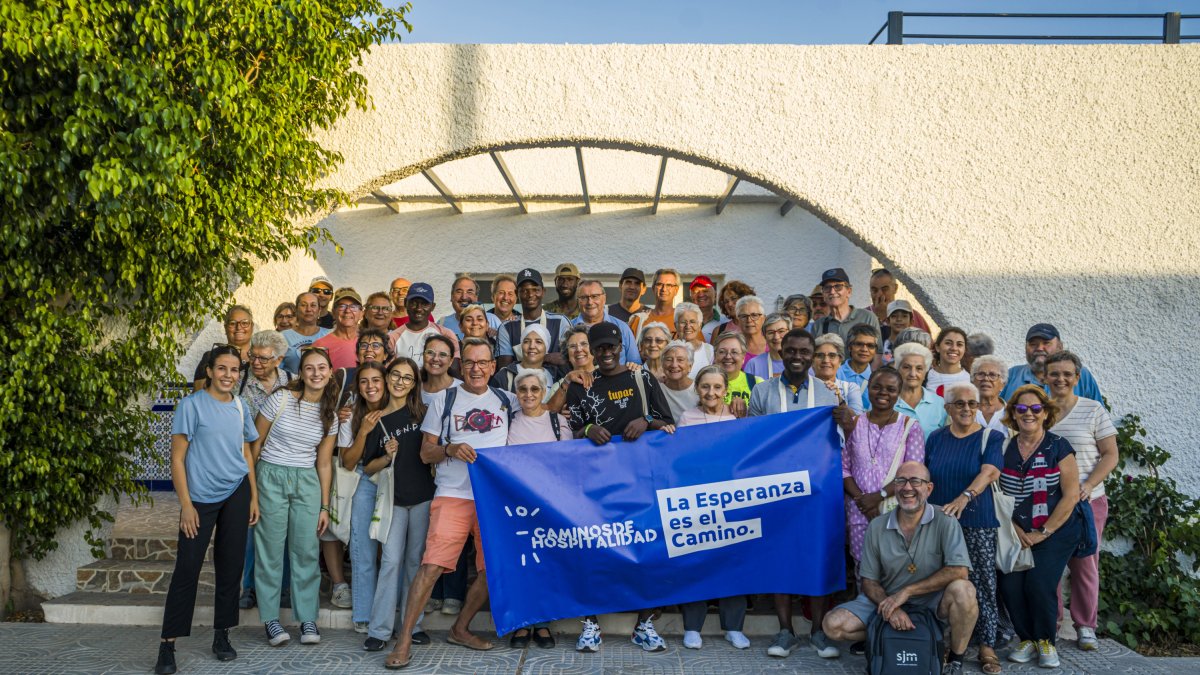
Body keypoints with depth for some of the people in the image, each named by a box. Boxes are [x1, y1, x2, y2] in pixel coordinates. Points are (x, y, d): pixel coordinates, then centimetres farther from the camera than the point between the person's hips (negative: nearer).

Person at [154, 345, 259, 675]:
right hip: (201, 497, -4)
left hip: (236, 493, 4)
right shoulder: (192, 405, -6)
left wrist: (254, 497, 11)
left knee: (230, 566, 7)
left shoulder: (240, 407, 9)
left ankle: (222, 635, 19)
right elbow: (177, 458, -7)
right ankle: (168, 644, 2)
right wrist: (186, 504, -12)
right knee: (187, 568, -5)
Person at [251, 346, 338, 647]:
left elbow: (323, 462, 8)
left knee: (306, 551, 2)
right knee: (271, 550, 1)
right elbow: (256, 442, -2)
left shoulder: (330, 413, 4)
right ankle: (271, 619, 11)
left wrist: (324, 507, 6)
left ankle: (308, 619, 12)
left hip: (307, 481, 3)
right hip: (271, 477, -3)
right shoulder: (281, 399, -8)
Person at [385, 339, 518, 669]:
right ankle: (404, 640, -5)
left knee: (492, 568, 6)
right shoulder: (444, 400, 7)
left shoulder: (506, 400, 12)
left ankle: (460, 629, 25)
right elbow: (426, 453, 6)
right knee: (432, 564, -13)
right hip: (453, 494, -3)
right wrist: (450, 449, -14)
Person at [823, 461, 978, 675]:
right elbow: (869, 581, -1)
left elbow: (959, 571, -24)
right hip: (887, 600, 2)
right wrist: (891, 607, -22)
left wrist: (907, 591, -23)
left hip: (933, 600, -2)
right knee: (833, 624, -17)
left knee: (962, 590, -34)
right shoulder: (877, 527, -4)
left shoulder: (945, 522, -13)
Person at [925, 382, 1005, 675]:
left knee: (982, 584, -1)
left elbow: (989, 472, -17)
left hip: (977, 524, -3)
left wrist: (964, 498, -33)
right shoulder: (936, 439, 10)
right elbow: (924, 477, 15)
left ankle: (987, 646, 10)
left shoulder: (991, 438, -1)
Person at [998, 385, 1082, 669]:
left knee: (1038, 583, -18)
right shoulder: (1005, 449, 4)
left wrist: (1043, 533, -11)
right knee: (1010, 585, -13)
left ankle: (1046, 641, 8)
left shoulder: (1058, 447, -6)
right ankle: (1027, 639, 11)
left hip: (1057, 532, -3)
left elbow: (1071, 495, -9)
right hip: (1018, 535, 3)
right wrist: (1015, 529, -6)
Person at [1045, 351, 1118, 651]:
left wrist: (1087, 486, -14)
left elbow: (1110, 455, -1)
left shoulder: (1093, 410, 0)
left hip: (1087, 500, -1)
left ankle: (1085, 626, 17)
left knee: (1085, 564, 4)